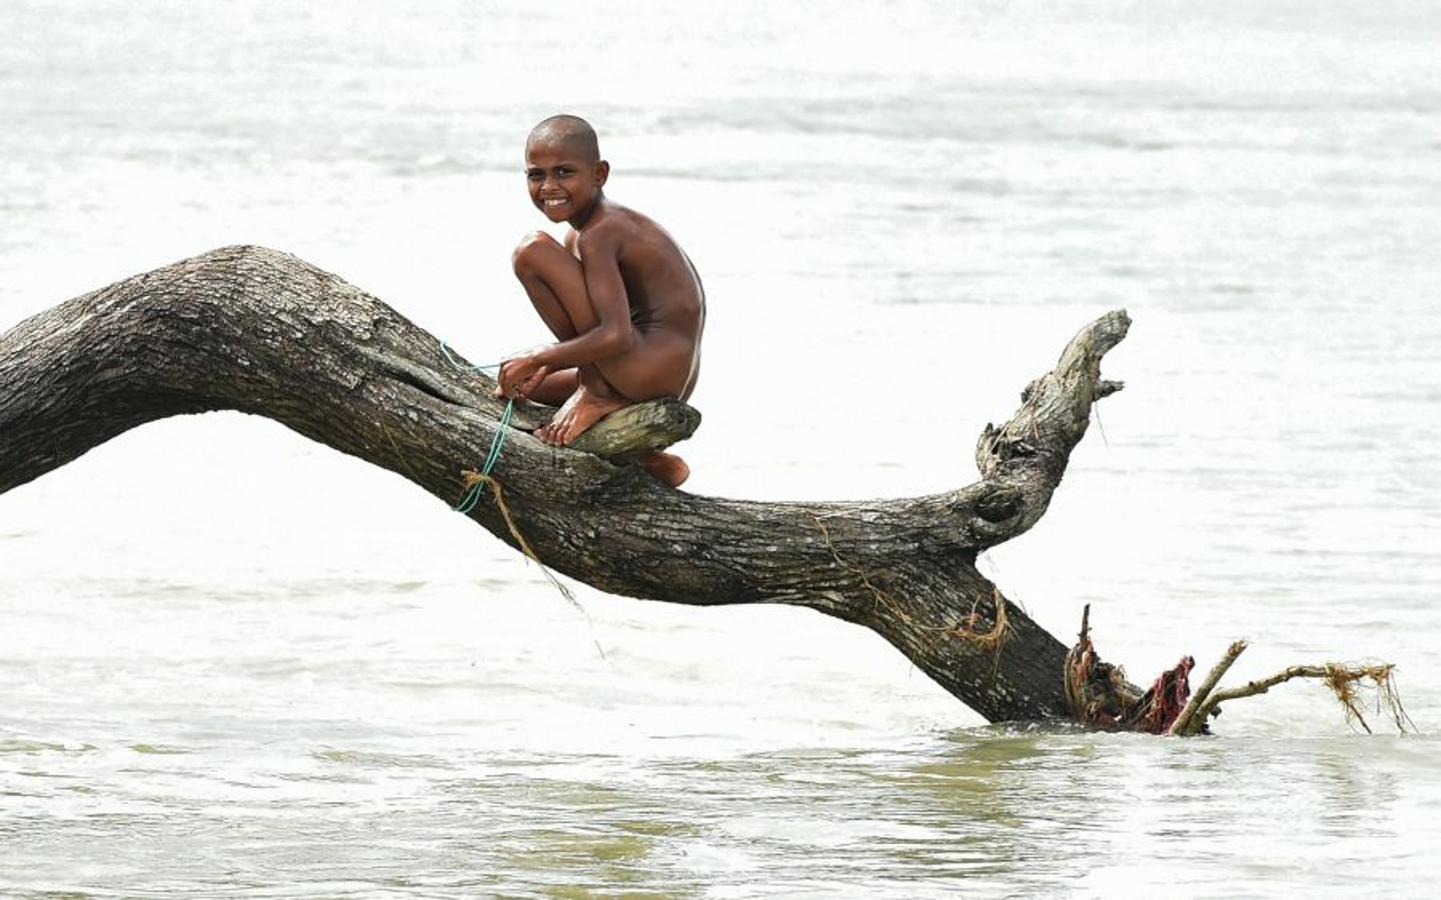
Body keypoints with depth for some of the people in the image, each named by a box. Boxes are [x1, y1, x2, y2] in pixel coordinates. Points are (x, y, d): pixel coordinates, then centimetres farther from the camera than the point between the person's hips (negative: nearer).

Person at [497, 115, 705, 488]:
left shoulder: (596, 237, -15)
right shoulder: (614, 223, 15)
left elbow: (616, 337, -26)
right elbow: (597, 328, 18)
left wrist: (536, 358, -14)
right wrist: (544, 367, 4)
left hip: (654, 369, -11)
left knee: (533, 251, -15)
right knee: (508, 393, 29)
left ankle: (596, 395, -7)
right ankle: (647, 461, 19)